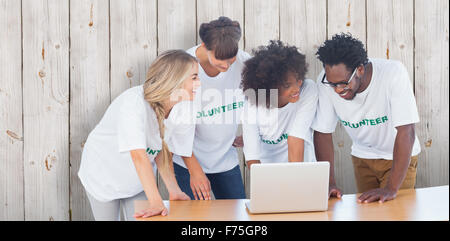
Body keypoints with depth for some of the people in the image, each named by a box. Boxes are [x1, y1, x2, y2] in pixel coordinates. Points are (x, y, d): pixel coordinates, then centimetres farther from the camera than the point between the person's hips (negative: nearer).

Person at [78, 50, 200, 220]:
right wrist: (157, 203, -43)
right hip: (104, 174, -4)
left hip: (139, 178, 4)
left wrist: (174, 191, -18)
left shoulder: (182, 109, -19)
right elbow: (139, 155, -41)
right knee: (107, 217, 11)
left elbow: (162, 149, -10)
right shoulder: (134, 102, -37)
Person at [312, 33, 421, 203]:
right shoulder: (326, 81, -23)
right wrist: (329, 183, -24)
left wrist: (391, 189, -37)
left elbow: (405, 131, -33)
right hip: (362, 156, 3)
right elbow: (322, 132, -16)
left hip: (398, 156, -2)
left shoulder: (393, 73, -31)